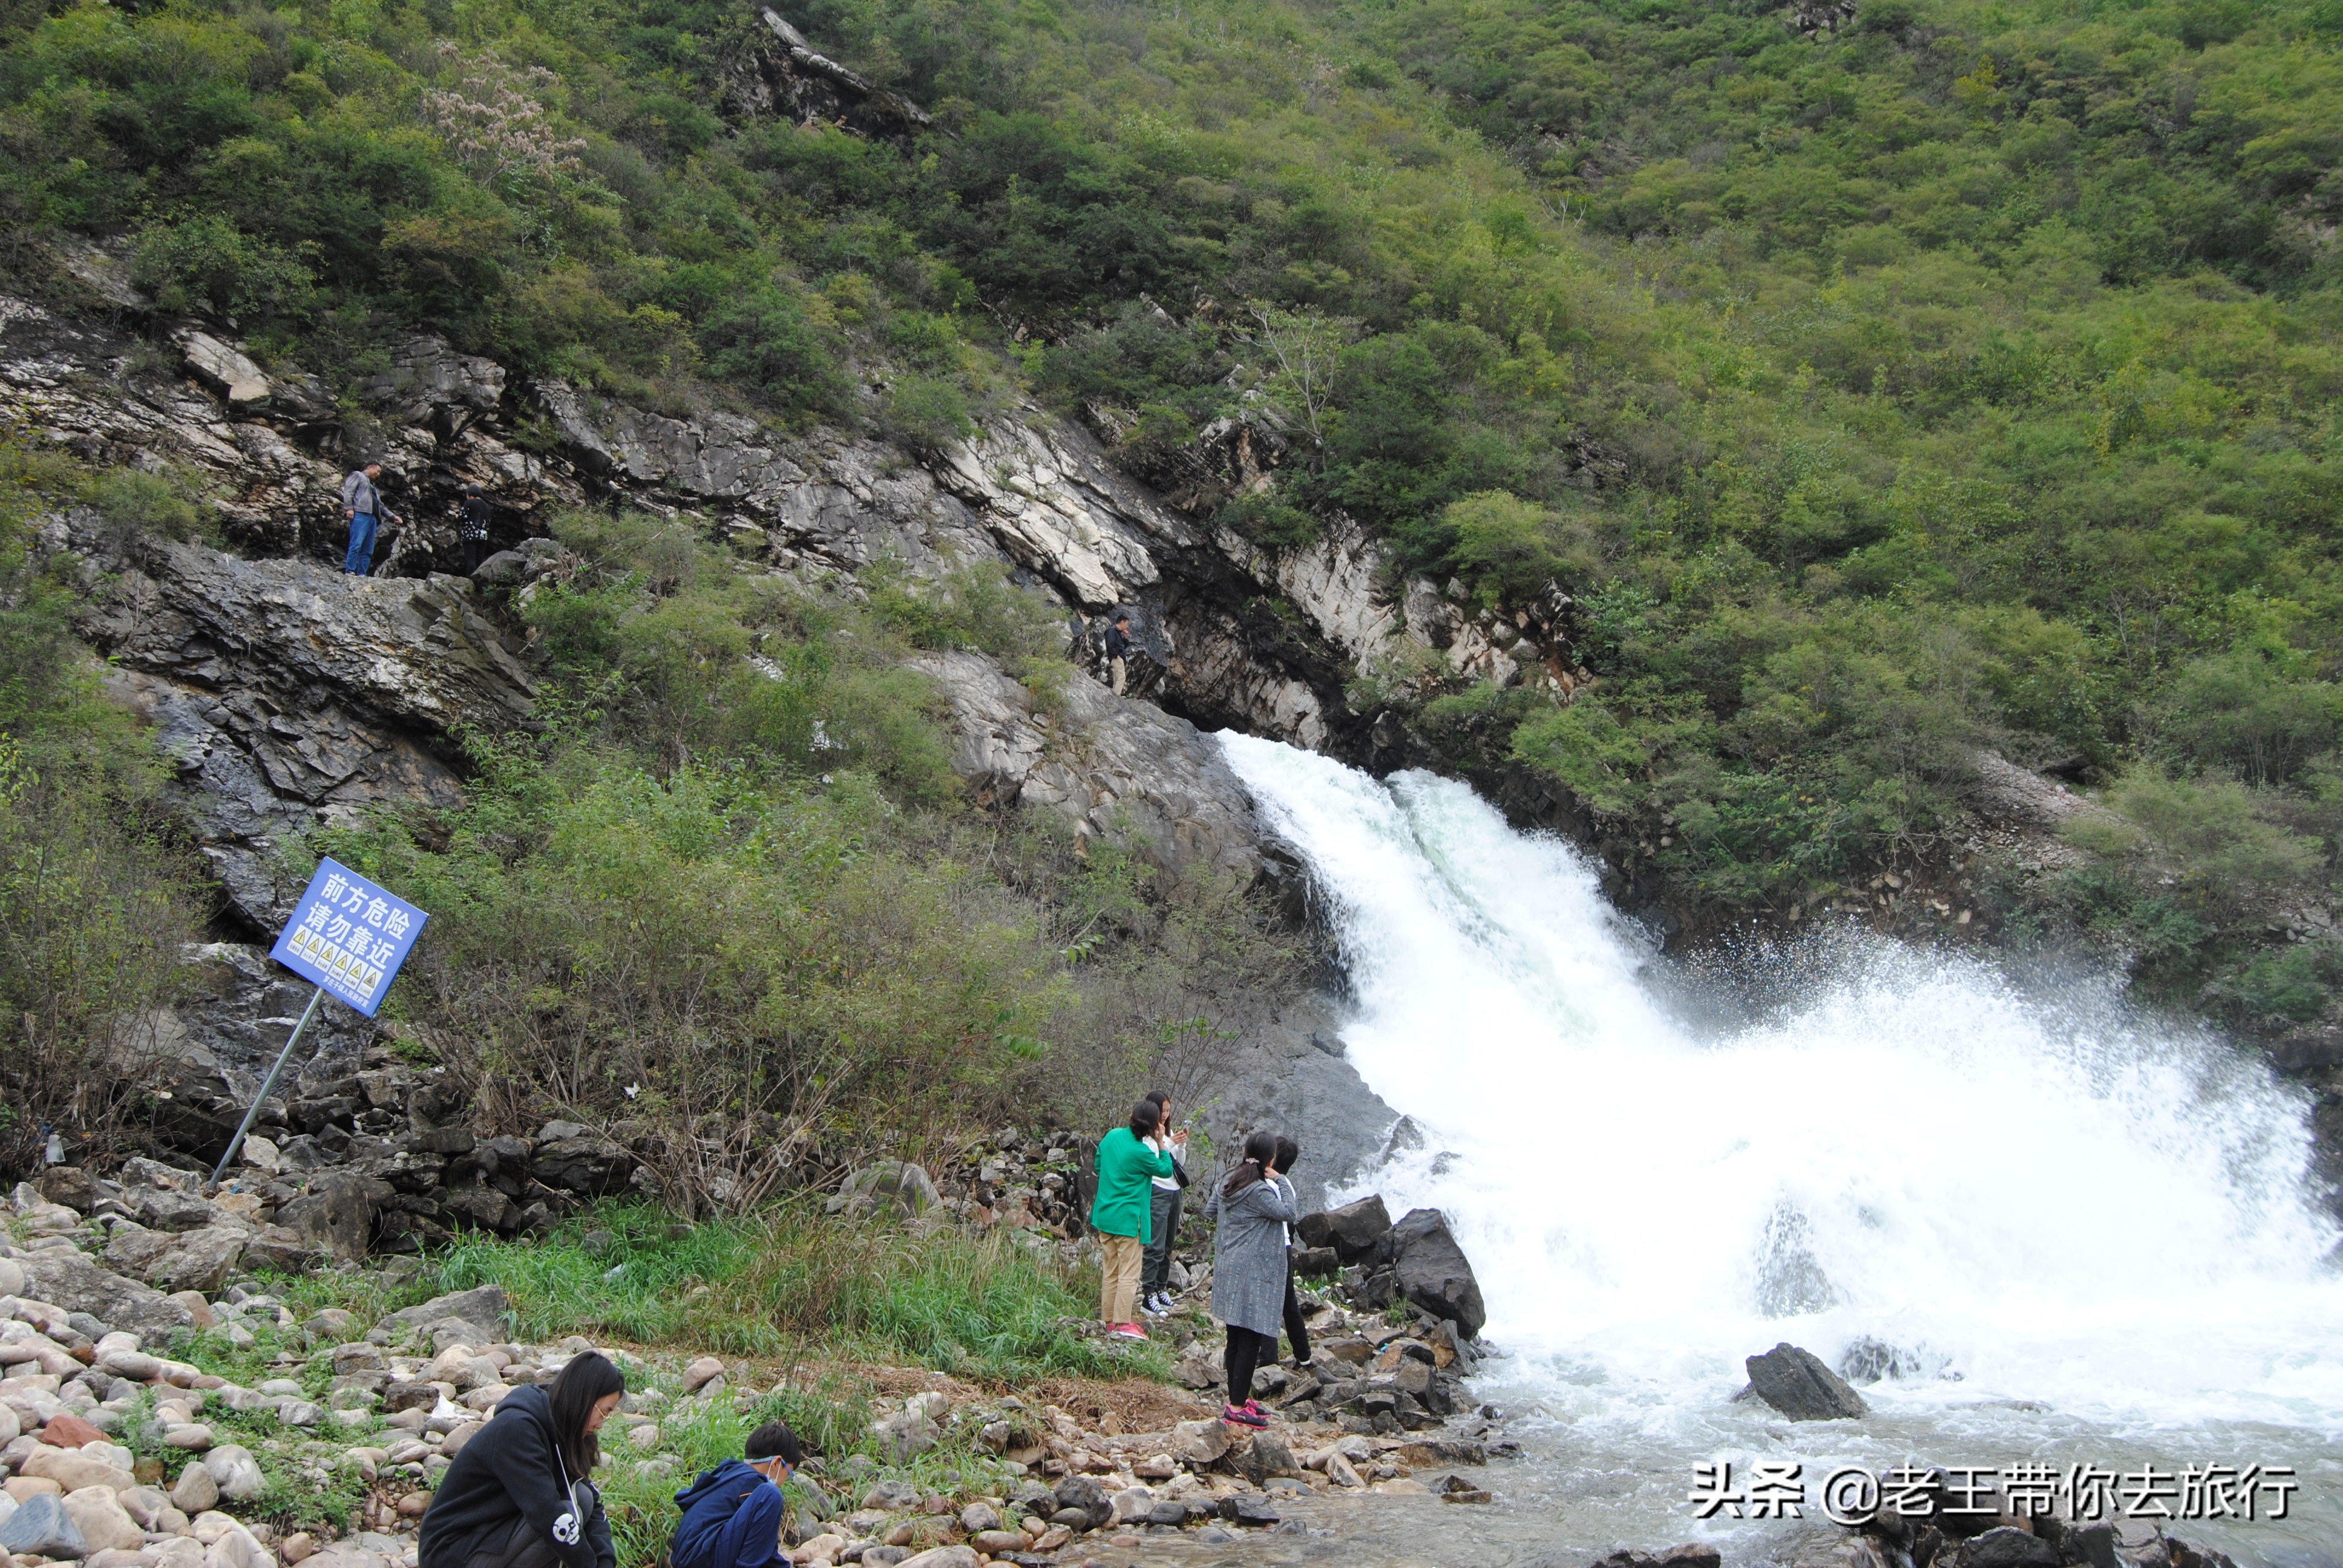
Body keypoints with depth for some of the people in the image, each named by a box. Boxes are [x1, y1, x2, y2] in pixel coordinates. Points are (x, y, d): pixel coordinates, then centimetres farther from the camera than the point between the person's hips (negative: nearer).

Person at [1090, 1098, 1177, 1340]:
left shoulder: (1111, 1136, 0)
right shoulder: (1141, 1152, -19)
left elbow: (1099, 1166, 14)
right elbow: (1166, 1170, -3)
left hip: (1105, 1215, 7)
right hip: (1128, 1218, -7)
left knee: (1110, 1271, 14)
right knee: (1129, 1273, -1)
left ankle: (1110, 1320, 19)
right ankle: (1124, 1324, -2)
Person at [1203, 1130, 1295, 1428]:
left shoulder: (1227, 1184, 8)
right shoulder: (1259, 1192, -18)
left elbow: (1209, 1212, 19)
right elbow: (1288, 1214, -17)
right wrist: (1279, 1183, -8)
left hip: (1228, 1268, 9)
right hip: (1252, 1274, -9)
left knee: (1236, 1337, 17)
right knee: (1251, 1340, -5)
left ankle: (1238, 1396, 27)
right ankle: (1237, 1407, -5)